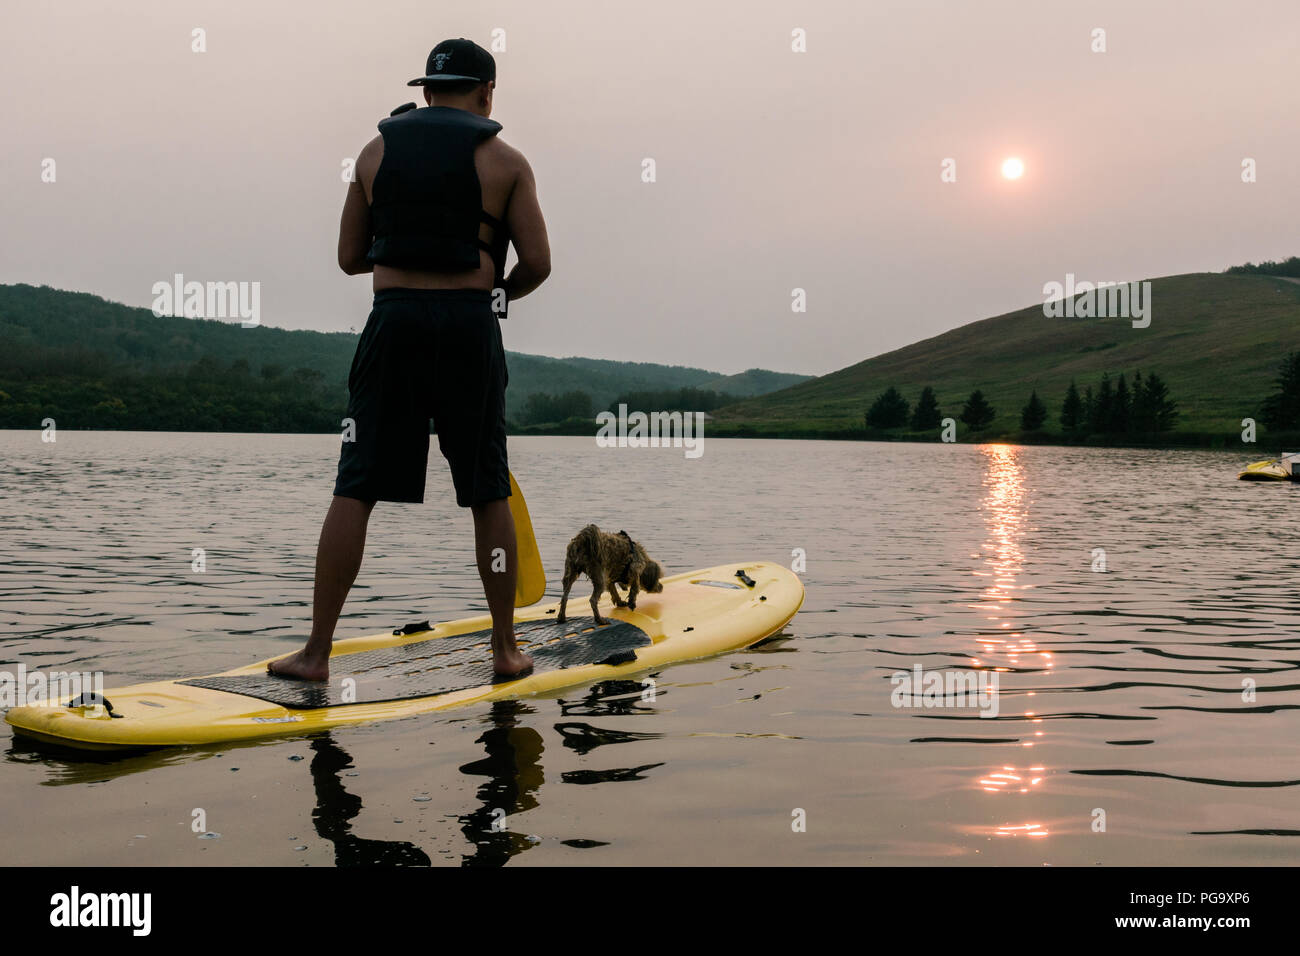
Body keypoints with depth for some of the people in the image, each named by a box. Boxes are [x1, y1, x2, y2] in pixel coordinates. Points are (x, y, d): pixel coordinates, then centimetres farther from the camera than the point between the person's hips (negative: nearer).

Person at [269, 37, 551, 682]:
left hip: (392, 320, 1)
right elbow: (537, 263, 1)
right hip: (470, 326, -1)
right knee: (488, 495, 9)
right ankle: (505, 649, 16)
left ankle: (317, 652, 4)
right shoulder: (504, 161, 4)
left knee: (355, 490, 3)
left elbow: (351, 258, 12)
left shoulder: (376, 152, 10)